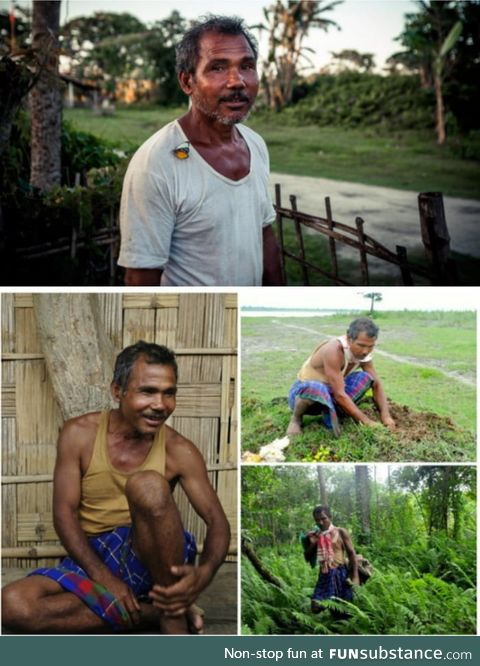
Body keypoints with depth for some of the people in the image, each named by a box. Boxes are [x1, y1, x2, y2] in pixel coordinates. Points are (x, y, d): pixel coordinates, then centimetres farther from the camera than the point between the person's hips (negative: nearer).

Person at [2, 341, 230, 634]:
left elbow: (218, 522, -9)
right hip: (93, 559, 2)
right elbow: (65, 512, -6)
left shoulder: (179, 451, -6)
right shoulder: (79, 434, -4)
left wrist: (203, 573, -32)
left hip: (153, 559, -2)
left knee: (148, 484, -32)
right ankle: (152, 612, -16)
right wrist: (105, 578, -19)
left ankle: (173, 619, -21)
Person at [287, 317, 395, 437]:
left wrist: (386, 416, -19)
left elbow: (376, 384, -4)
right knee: (316, 389, -42)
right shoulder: (334, 350, -32)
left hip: (329, 395, 7)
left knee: (365, 378, -11)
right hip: (303, 393, -7)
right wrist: (366, 421, -33)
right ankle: (296, 418, -11)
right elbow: (339, 395, -35)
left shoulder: (362, 351, -9)